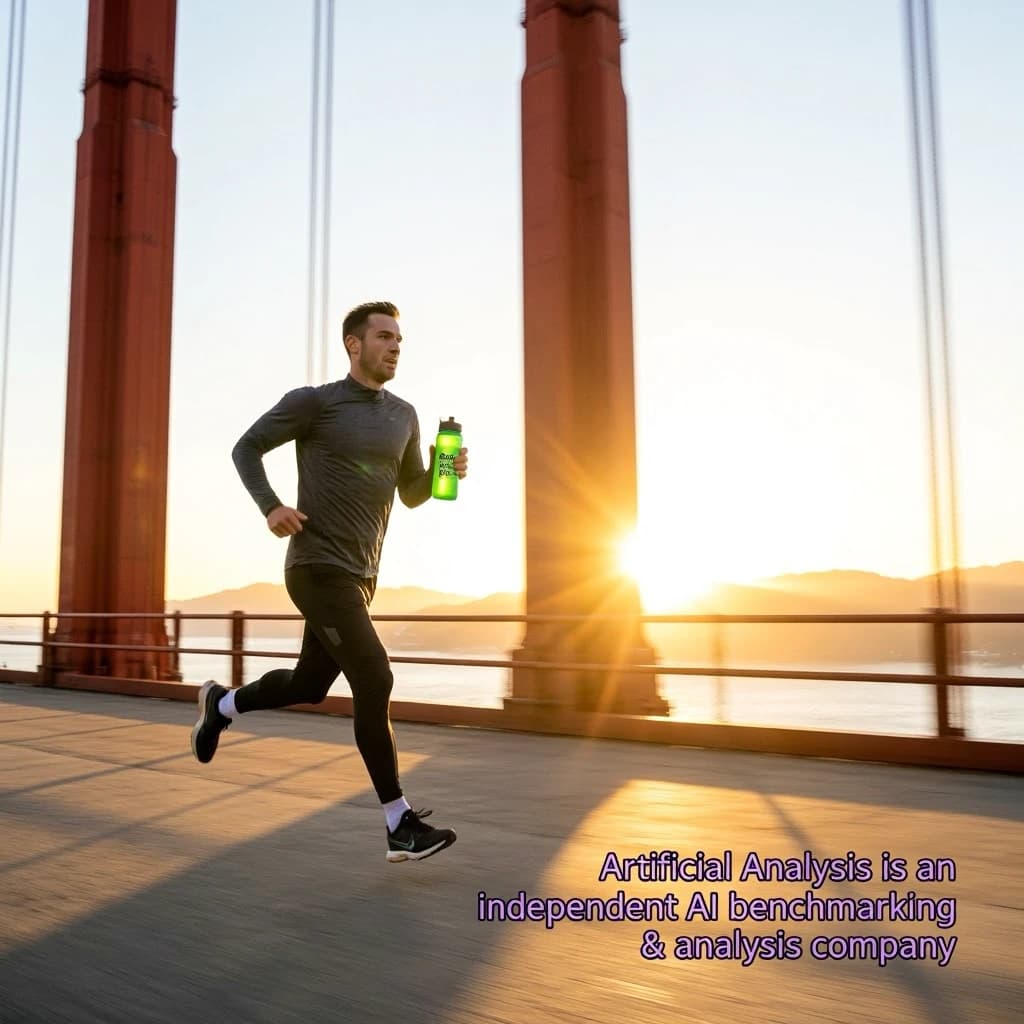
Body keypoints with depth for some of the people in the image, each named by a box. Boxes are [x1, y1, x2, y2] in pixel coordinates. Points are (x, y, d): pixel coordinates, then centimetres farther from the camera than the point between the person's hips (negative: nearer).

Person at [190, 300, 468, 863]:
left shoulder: (403, 416, 11)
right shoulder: (315, 401, -6)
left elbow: (412, 494, 16)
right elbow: (246, 447, 1)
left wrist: (444, 471, -5)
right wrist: (270, 506, -16)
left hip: (360, 574, 8)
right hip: (318, 568, -8)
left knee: (310, 684, 18)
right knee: (374, 681, -14)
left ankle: (221, 703, 46)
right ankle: (401, 826, -5)